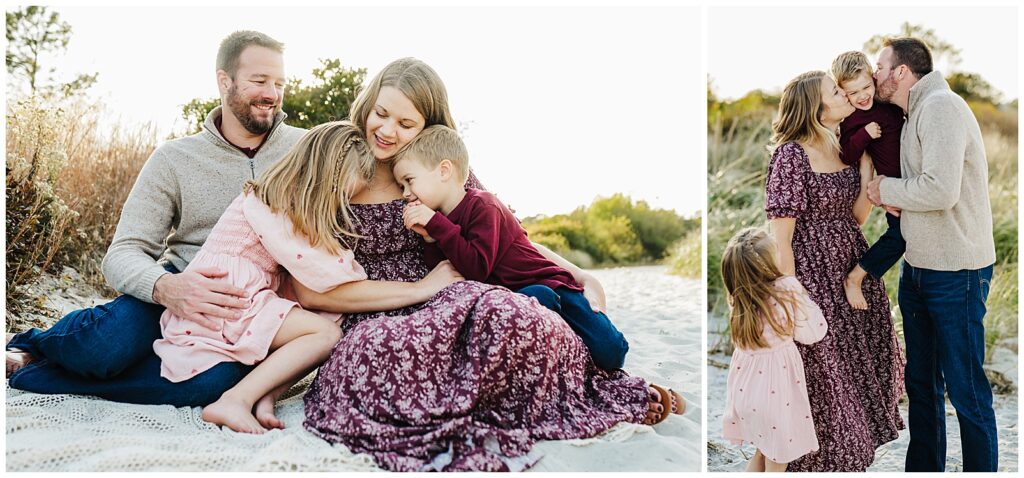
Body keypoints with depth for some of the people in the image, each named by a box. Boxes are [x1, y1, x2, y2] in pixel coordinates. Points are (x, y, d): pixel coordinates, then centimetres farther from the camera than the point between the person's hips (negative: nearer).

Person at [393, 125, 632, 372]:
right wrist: (429, 239, -12)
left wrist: (435, 224, -26)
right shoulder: (443, 222, 8)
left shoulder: (481, 206, -15)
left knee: (609, 354, -20)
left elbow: (476, 269, -27)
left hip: (545, 284, -5)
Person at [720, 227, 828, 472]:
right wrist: (804, 297, 2)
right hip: (775, 391, -5)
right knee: (776, 461, 14)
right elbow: (813, 333, -11)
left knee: (761, 452, 27)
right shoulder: (787, 289, -24)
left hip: (745, 387, 5)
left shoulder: (738, 296, -9)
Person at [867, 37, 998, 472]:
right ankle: (923, 469, 30)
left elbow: (941, 189, -27)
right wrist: (893, 198, -6)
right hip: (917, 268, 9)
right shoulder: (914, 115, 14)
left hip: (956, 273, -9)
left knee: (965, 390, 0)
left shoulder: (941, 106, -16)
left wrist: (885, 189, -11)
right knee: (921, 383, 17)